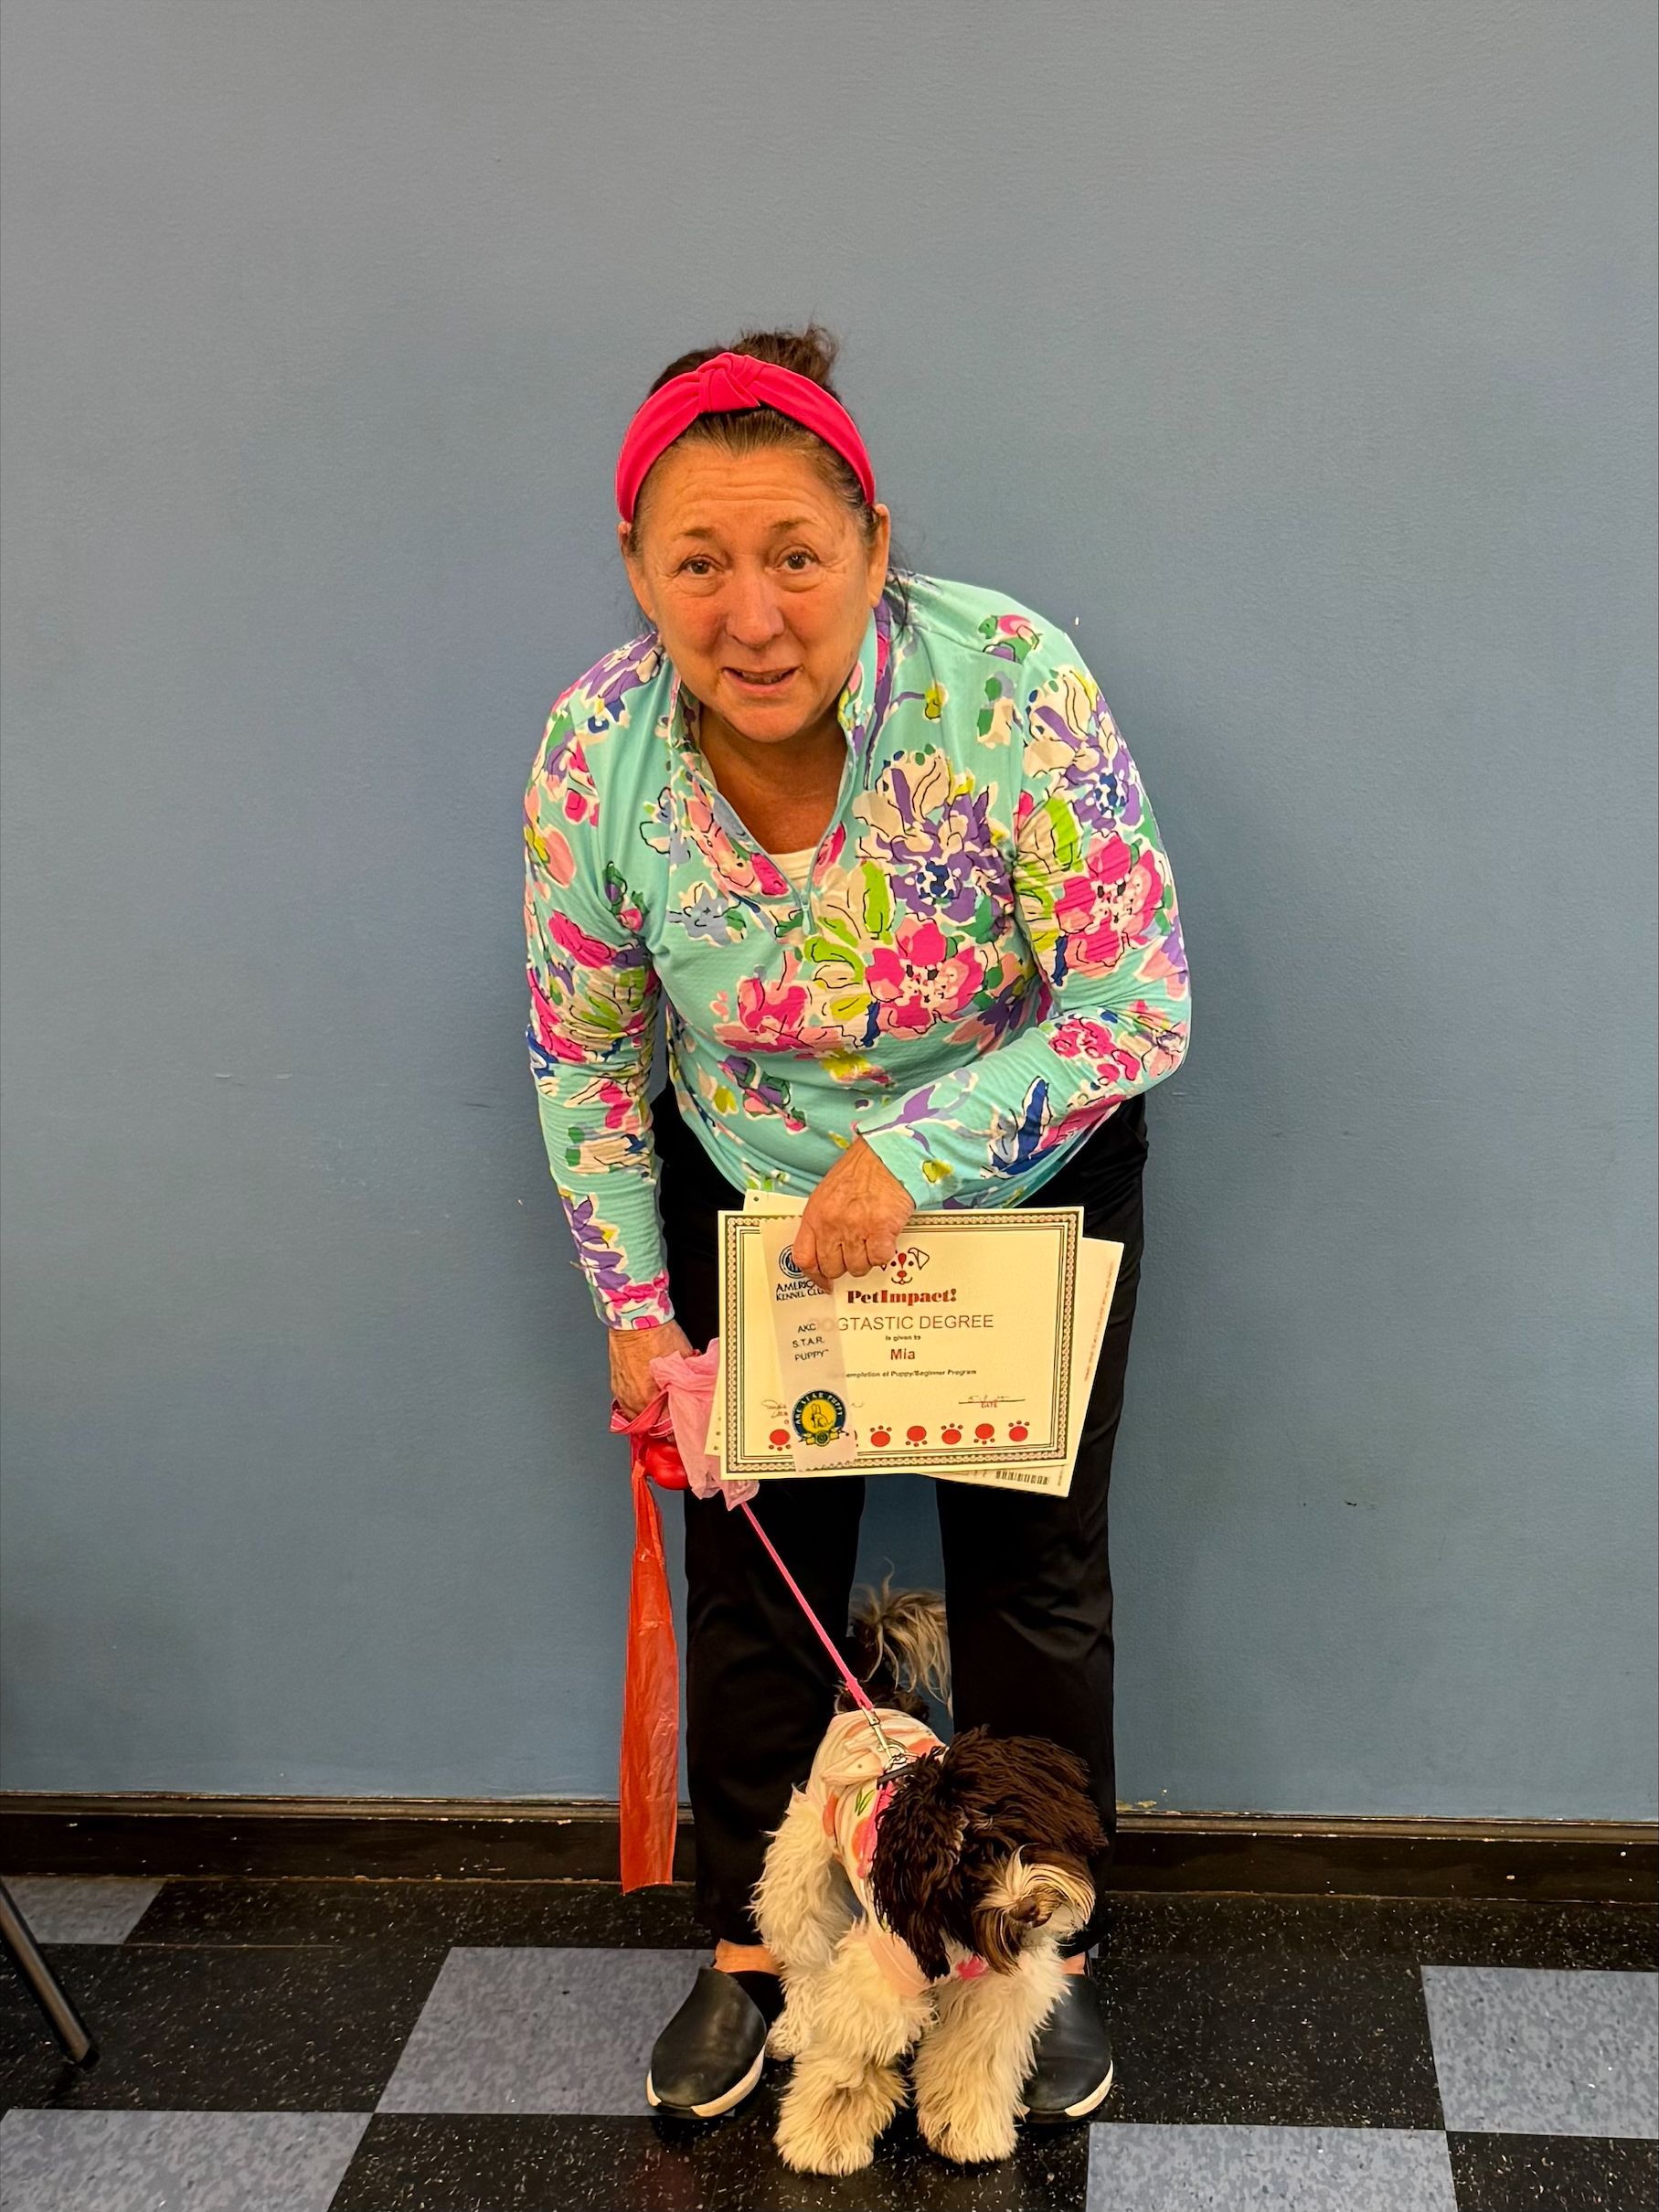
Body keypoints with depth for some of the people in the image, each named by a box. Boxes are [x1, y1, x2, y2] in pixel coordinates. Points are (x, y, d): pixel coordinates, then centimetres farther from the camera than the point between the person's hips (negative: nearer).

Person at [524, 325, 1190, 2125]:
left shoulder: (1013, 689, -30)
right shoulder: (594, 747, -21)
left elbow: (1138, 1007, -26)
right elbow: (584, 1053, -7)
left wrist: (920, 1151, -33)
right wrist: (634, 1306, -7)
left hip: (1024, 1174, -2)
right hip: (751, 1194, 2)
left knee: (1031, 1567, 9)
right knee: (754, 1568, 11)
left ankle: (1046, 1948, 31)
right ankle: (748, 1952, 32)